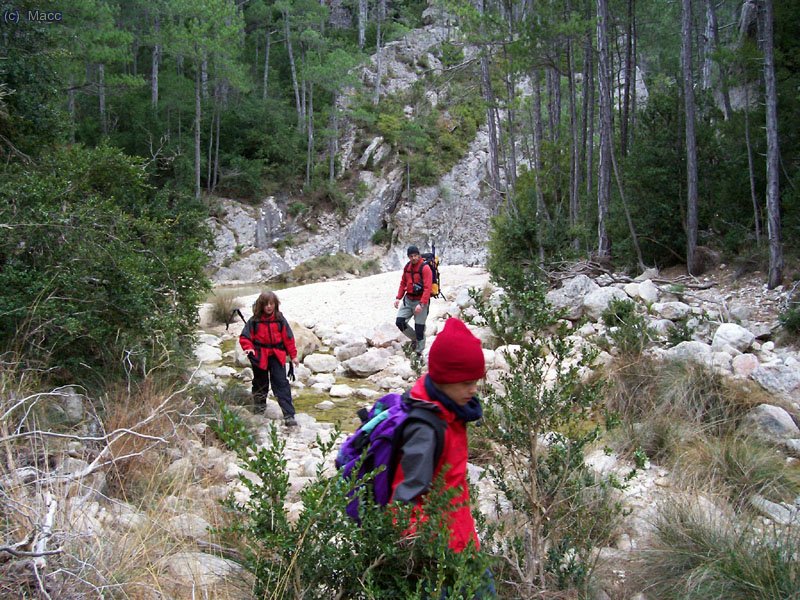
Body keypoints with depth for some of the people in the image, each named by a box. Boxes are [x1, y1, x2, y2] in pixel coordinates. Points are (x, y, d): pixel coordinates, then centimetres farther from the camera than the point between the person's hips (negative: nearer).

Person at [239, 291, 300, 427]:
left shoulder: (280, 320, -1)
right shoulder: (254, 321, -4)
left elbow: (288, 338, 4)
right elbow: (244, 337, 0)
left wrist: (293, 355, 5)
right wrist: (249, 348, -19)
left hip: (277, 356, 0)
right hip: (260, 357, 0)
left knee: (281, 384, -7)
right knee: (261, 384, 16)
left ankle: (289, 415, -10)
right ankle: (260, 405, 41)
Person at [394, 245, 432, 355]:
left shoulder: (425, 268, -15)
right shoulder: (407, 267, 6)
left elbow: (427, 288, -20)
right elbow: (403, 283, 16)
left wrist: (421, 304, -27)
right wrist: (398, 298, 6)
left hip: (420, 301, -6)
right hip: (408, 300, 6)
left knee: (419, 328, -2)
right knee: (399, 322, -3)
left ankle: (419, 352, 13)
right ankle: (414, 339, 19)